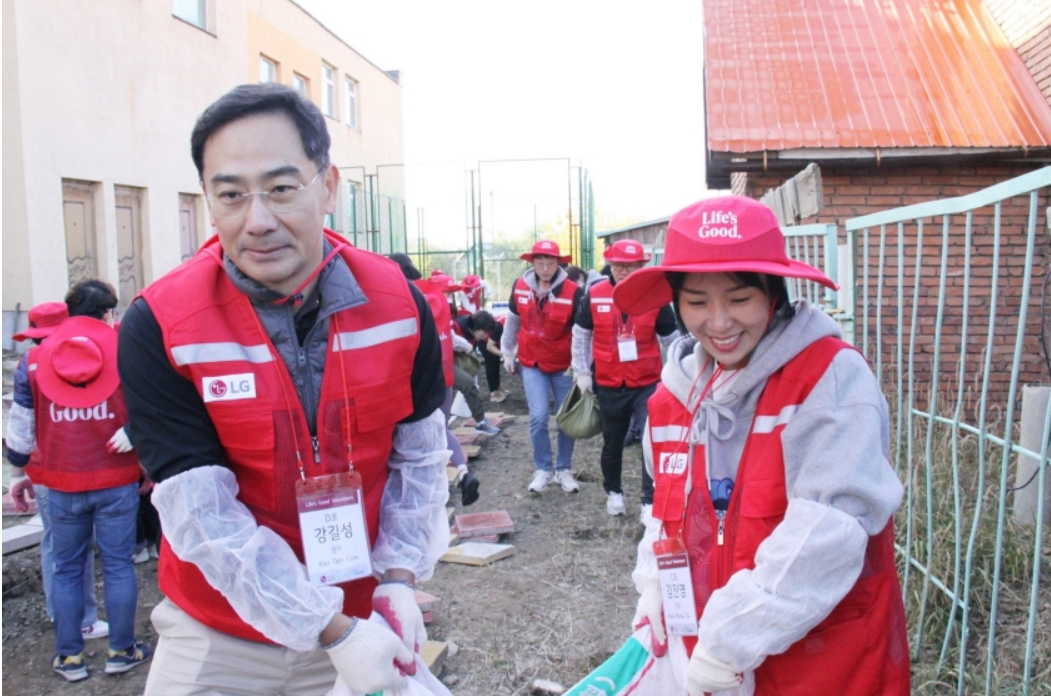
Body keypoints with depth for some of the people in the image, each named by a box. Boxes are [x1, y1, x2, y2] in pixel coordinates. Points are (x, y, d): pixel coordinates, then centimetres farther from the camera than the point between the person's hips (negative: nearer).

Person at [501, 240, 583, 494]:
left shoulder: (572, 292, -18)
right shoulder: (520, 288, -7)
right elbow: (512, 321, 10)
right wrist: (507, 352, 17)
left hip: (564, 365, -1)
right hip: (532, 364, 1)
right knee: (538, 416, -8)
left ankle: (564, 469, 27)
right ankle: (543, 469, 12)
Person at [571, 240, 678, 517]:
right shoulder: (594, 296, -5)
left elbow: (670, 339, 5)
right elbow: (580, 335, 7)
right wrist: (581, 372, 4)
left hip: (648, 384, -1)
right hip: (609, 385, 1)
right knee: (612, 441, 17)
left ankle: (650, 500, 1)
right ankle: (613, 491, 38)